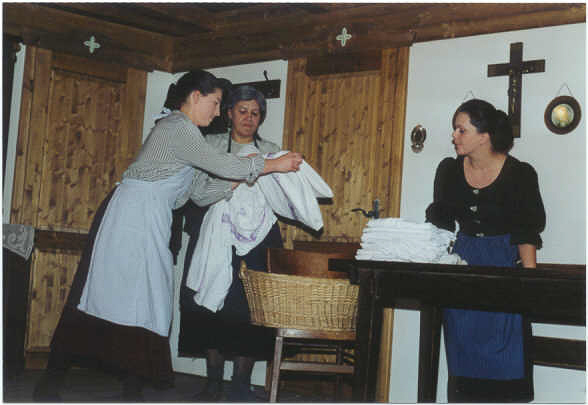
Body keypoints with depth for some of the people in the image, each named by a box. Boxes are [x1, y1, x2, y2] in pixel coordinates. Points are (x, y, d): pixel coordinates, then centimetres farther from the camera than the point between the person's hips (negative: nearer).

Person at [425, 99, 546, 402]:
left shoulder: (519, 173, -8)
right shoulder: (449, 170, 3)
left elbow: (528, 232, -7)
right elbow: (439, 222, 10)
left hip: (504, 264, -4)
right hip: (462, 261, 4)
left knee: (505, 360, -3)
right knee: (463, 355, 5)